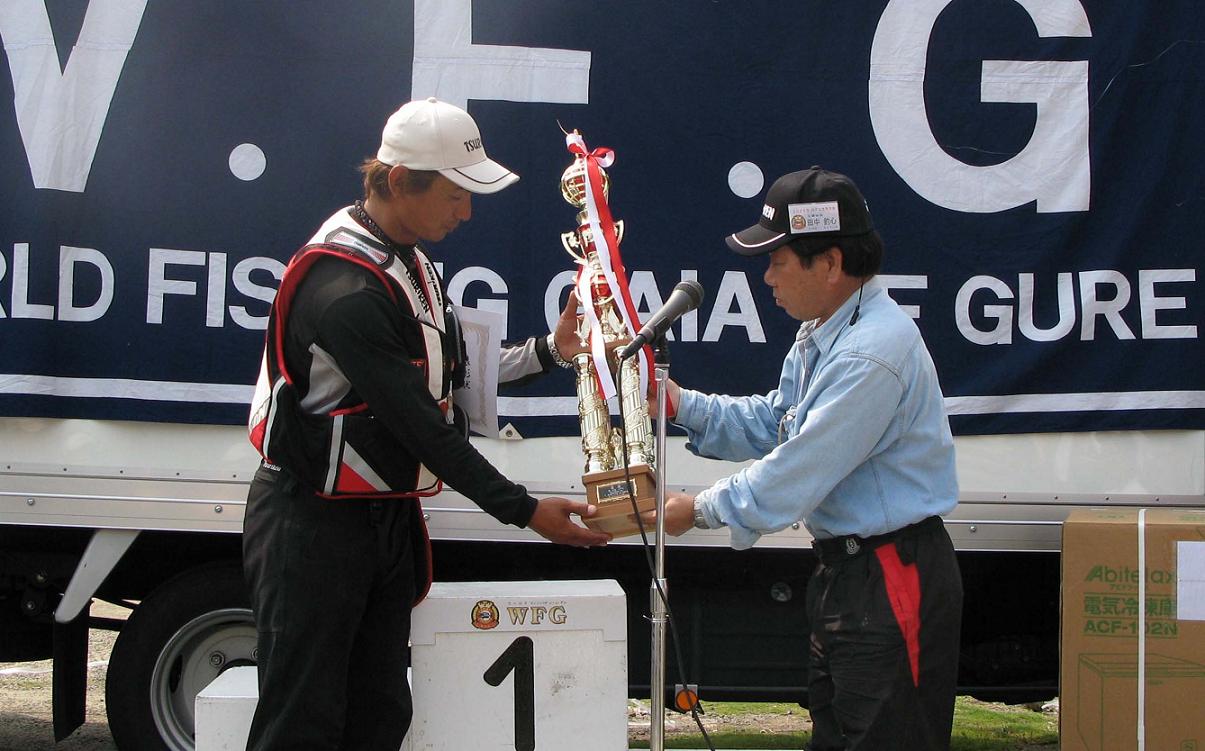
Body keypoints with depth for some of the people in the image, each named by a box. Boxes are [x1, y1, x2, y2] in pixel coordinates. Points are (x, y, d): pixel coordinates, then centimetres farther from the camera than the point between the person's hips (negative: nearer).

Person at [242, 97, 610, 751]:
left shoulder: (406, 258, 9)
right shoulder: (346, 291, -24)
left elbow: (447, 372, 17)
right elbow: (417, 423, -24)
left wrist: (548, 350, 7)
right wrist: (524, 510, -19)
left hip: (386, 518, 10)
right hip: (312, 524, -10)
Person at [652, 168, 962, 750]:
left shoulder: (873, 352, -25)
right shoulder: (821, 333, 10)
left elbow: (796, 472, -23)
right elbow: (771, 423, 18)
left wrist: (700, 511, -11)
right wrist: (683, 405, 5)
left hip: (893, 583, -10)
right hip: (844, 568, 11)